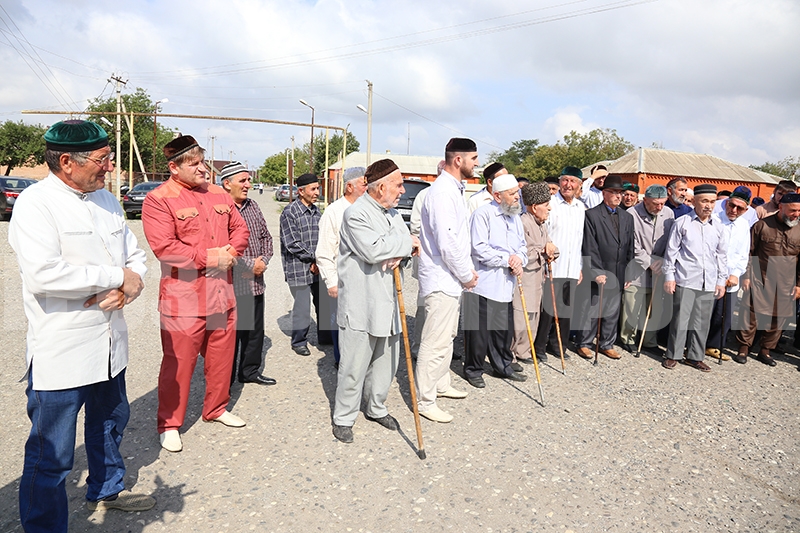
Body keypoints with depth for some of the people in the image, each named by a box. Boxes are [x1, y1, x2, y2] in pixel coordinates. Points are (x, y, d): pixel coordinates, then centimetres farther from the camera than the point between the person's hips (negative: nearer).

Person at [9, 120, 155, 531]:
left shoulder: (106, 200, 9)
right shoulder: (35, 203, -15)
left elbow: (135, 255, 12)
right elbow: (43, 274, -28)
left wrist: (129, 286, -10)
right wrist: (116, 276, -19)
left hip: (110, 344, 8)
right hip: (60, 353, -8)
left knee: (110, 422, 26)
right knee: (51, 454, 3)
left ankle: (106, 490, 48)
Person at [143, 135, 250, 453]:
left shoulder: (219, 195, 11)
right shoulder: (159, 199, -9)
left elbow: (240, 229, 15)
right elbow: (163, 246, -19)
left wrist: (231, 251, -6)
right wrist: (209, 257, -16)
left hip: (222, 292, 6)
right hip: (183, 296, -6)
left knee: (222, 355, 16)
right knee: (178, 363, 3)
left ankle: (216, 409, 36)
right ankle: (169, 424, 20)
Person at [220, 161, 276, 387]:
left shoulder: (253, 206, 11)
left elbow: (266, 237, 17)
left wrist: (263, 260, 0)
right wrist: (250, 265, -16)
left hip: (256, 283, 8)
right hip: (232, 284, -7)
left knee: (255, 330, 18)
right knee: (231, 334, 5)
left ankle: (250, 370, 35)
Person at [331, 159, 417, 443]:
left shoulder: (393, 213, 16)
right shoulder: (356, 213, -13)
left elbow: (410, 244, 14)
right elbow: (372, 250, -25)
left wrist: (399, 254, -9)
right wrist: (405, 243, -12)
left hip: (388, 302, 8)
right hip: (361, 305, -8)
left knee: (386, 360, 17)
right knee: (354, 366, 0)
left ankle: (376, 408, 36)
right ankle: (343, 418, 18)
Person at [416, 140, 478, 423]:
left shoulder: (453, 189, 14)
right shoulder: (442, 192, -20)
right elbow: (448, 243, -25)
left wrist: (467, 269, 11)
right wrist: (467, 275, -14)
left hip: (451, 279, 11)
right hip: (441, 280, -11)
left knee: (447, 336, 22)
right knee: (436, 343, -3)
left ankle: (441, 384, 37)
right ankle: (424, 401, 8)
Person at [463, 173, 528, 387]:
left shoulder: (515, 217, 16)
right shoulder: (483, 214, -10)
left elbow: (522, 246, 20)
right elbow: (480, 249, -17)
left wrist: (519, 258, -4)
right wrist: (508, 259, -13)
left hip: (505, 285, 7)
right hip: (483, 284, -7)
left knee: (504, 329, 15)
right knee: (478, 330, 1)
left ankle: (503, 366, 32)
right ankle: (473, 370, 17)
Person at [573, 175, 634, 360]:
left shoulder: (627, 217, 12)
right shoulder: (591, 215, -5)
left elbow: (630, 248, 13)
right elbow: (589, 248, -10)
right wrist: (596, 272, -14)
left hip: (618, 274, 5)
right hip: (597, 273, -5)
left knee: (613, 312, 12)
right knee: (591, 310, 2)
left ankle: (607, 344, 24)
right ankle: (583, 344, 15)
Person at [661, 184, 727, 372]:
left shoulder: (718, 226, 10)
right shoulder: (682, 223, -1)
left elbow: (722, 255, 15)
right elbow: (671, 251, 1)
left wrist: (721, 280, 11)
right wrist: (669, 276, -3)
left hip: (709, 284, 4)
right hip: (685, 281, -4)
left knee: (702, 322, 8)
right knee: (680, 319, -2)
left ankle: (695, 356, 20)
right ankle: (673, 355, 11)